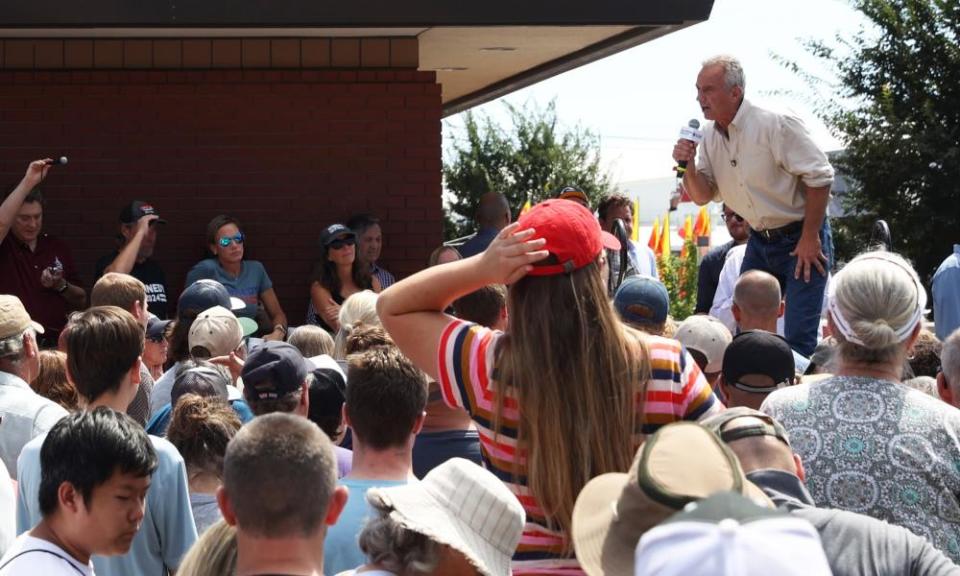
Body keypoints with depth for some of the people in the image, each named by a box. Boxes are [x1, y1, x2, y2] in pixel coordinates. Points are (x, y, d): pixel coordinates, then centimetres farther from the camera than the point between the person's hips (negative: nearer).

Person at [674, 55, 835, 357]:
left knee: (798, 338, -12)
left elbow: (819, 177, -18)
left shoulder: (775, 124, -19)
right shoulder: (710, 135, 4)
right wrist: (688, 165, -13)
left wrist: (810, 238, -17)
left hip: (801, 238, -7)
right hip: (759, 240, 7)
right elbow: (703, 196, 8)